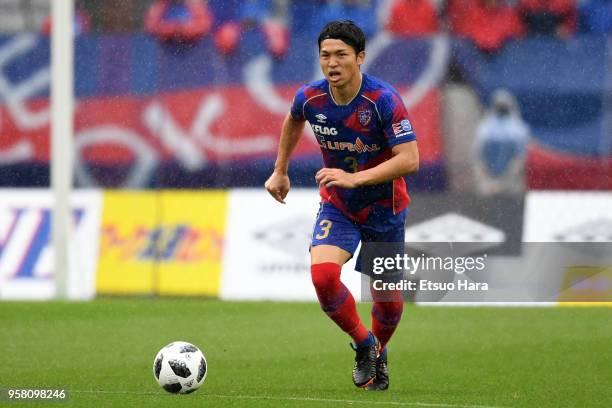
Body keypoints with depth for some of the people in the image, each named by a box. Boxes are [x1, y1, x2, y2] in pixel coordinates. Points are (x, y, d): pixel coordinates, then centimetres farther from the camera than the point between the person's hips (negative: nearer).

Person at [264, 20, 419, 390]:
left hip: (384, 207, -2)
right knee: (322, 274, -22)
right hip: (337, 206, 2)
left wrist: (355, 178, -38)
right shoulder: (310, 98, -13)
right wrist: (280, 171, 19)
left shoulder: (384, 100, -26)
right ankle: (364, 344, 2)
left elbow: (410, 159, -30)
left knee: (387, 296, 6)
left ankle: (379, 352, 39)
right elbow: (293, 121, 14)